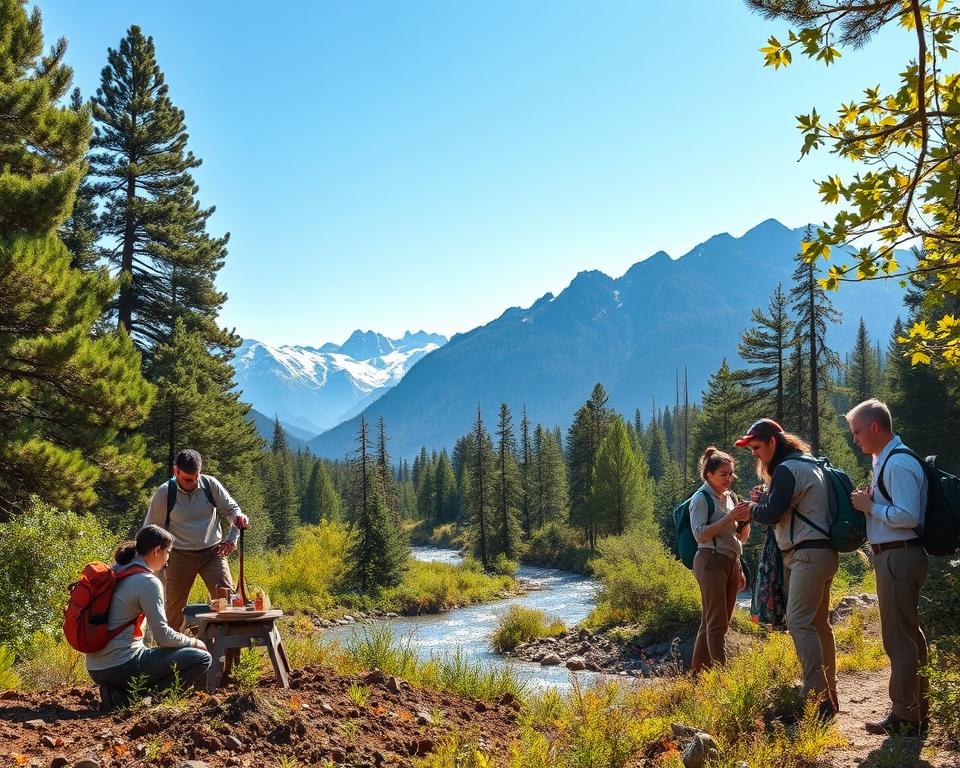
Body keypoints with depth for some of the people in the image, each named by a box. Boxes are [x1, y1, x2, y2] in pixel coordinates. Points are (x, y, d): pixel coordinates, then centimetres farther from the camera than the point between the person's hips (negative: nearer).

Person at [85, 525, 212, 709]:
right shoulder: (148, 582, -14)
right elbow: (162, 636, -14)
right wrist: (193, 642, 1)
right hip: (122, 665, -9)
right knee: (202, 658, -8)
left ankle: (118, 690, 9)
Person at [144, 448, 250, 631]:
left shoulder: (211, 484, -5)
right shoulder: (164, 493, -9)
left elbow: (231, 508, 5)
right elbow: (151, 530, 0)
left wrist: (232, 538, -13)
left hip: (213, 552, 1)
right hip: (180, 555, -1)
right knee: (174, 609, 5)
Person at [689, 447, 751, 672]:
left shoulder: (729, 497, 17)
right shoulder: (701, 498, -5)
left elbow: (740, 539, 21)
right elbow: (700, 535, -16)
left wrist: (745, 520, 1)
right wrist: (729, 518, -21)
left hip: (731, 563, 7)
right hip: (711, 562, -7)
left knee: (711, 623, 7)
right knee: (717, 623, -11)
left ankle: (697, 672, 13)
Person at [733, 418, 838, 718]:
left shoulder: (787, 469, -13)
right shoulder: (808, 464, 20)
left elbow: (772, 515, -16)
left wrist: (752, 507, 3)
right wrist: (764, 500, 9)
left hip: (808, 555, -11)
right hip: (821, 552, 11)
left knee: (799, 622, -13)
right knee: (819, 623, 13)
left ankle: (818, 696, -16)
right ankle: (828, 695, 18)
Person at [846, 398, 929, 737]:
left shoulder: (898, 464, -18)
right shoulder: (885, 461, 14)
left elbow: (908, 516, -25)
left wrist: (869, 506, -14)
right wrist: (871, 502, 5)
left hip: (899, 557, -11)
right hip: (895, 556, 11)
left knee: (899, 638, -3)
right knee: (908, 635, 17)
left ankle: (904, 718, 6)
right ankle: (915, 711, 28)